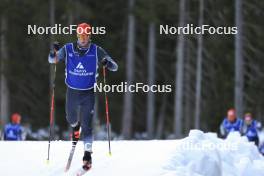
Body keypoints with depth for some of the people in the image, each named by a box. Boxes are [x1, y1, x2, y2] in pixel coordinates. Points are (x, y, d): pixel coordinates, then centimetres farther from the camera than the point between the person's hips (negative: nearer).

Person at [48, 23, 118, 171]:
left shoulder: (96, 51, -11)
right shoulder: (68, 49, -8)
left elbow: (115, 67, -9)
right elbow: (52, 60, 2)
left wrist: (107, 63, -33)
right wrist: (54, 52, -21)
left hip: (88, 93, -2)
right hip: (72, 92, 2)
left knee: (87, 124, -11)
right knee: (71, 119, 22)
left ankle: (88, 154, -9)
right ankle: (76, 126, 57)